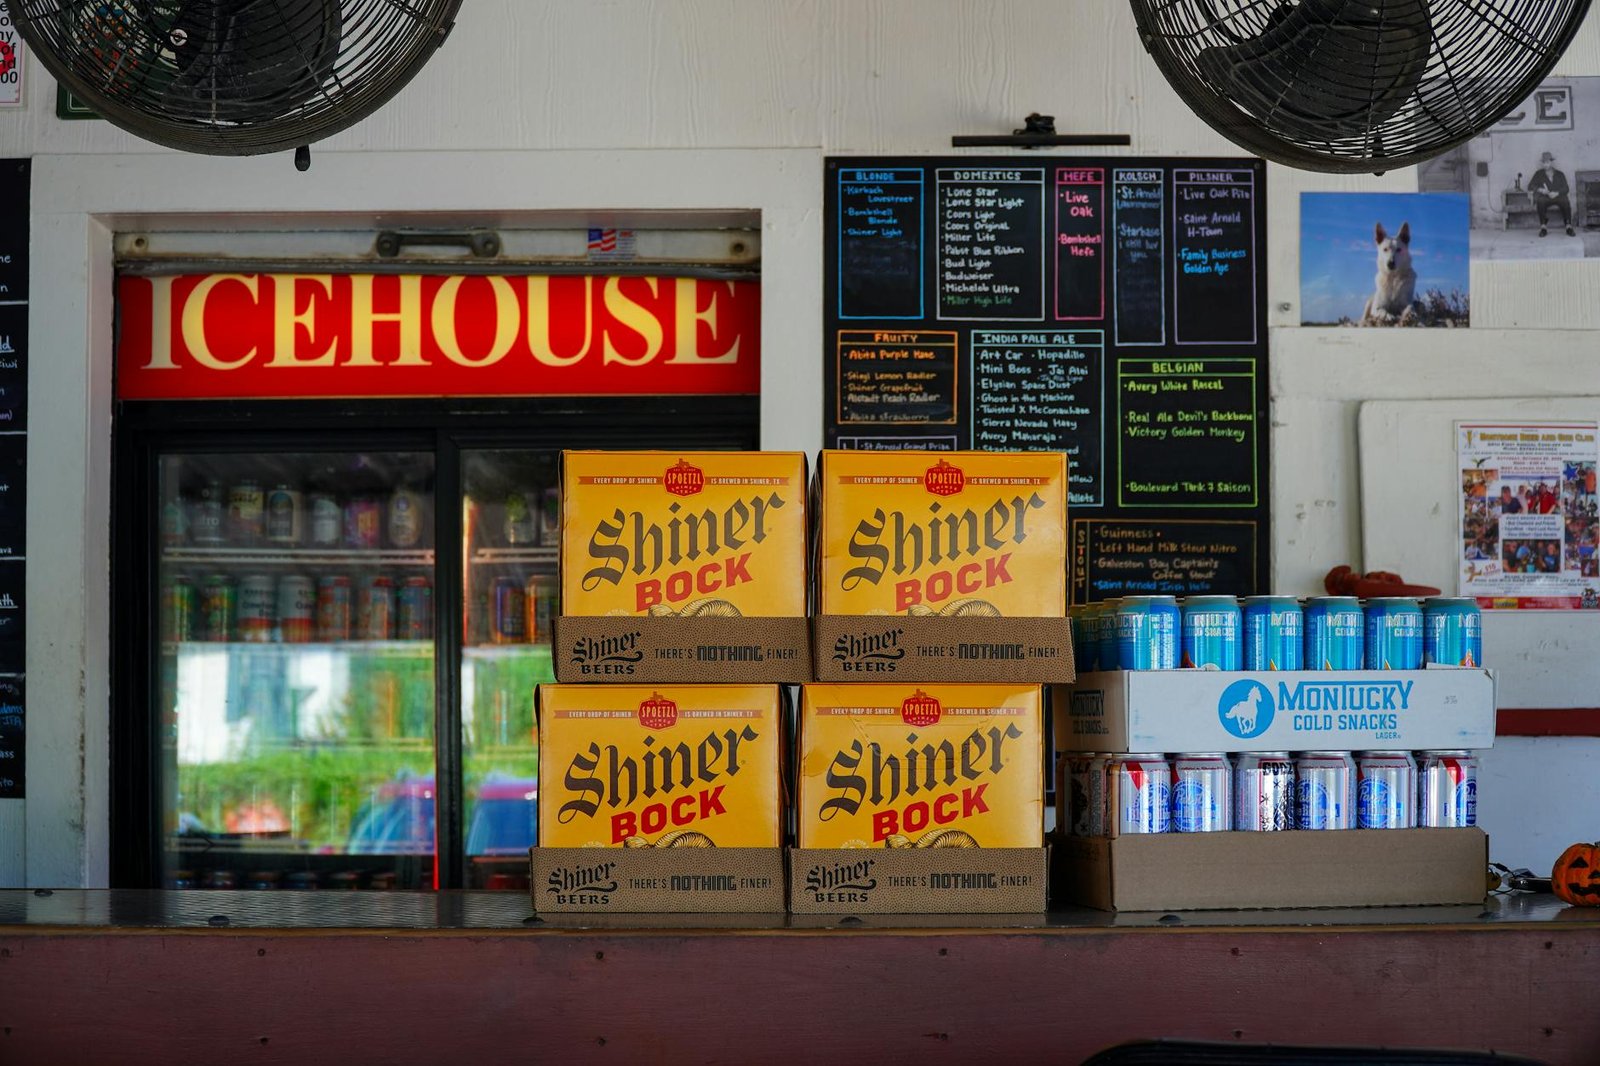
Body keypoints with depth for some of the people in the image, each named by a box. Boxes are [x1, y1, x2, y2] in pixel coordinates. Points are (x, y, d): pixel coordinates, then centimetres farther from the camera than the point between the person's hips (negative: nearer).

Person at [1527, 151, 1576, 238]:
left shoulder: (1560, 174, 19)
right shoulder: (1538, 174, 19)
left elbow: (1566, 189, 7)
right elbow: (1530, 187, 9)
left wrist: (1556, 193, -15)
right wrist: (1540, 190, -11)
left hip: (1558, 196, 0)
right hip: (1544, 197, 0)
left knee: (1565, 201, -34)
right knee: (1540, 201, -37)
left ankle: (1568, 227, -35)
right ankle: (1543, 227, -35)